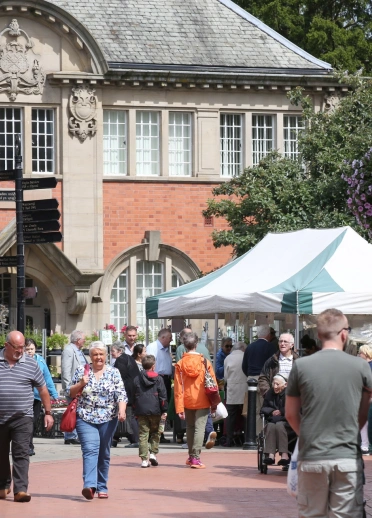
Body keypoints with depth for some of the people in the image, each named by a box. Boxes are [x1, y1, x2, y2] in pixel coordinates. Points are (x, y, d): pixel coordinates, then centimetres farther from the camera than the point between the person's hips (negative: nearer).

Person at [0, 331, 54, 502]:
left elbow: (43, 389, 10)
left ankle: (20, 490, -13)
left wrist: (48, 413, 9)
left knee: (21, 454, -9)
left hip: (22, 418, -2)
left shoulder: (31, 364, 3)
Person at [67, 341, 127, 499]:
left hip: (108, 419, 1)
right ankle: (89, 486, -29)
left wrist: (122, 410, -19)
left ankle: (102, 487, 17)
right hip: (86, 419, -1)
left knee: (104, 454, 8)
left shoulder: (114, 373, 5)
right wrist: (81, 384, -9)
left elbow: (121, 395, -2)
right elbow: (70, 393, 9)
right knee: (90, 450, -17)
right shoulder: (81, 371, 7)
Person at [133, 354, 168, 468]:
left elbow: (134, 396, 10)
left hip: (141, 410, 1)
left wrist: (135, 411, 17)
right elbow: (163, 395, -3)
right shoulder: (158, 378, 0)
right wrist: (164, 410, 0)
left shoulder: (137, 379, 7)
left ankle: (144, 459, -3)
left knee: (143, 434, 2)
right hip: (155, 411, -1)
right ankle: (153, 453, 3)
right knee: (155, 433, 16)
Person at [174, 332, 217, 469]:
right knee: (199, 428, -3)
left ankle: (191, 456, 25)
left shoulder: (180, 364, -3)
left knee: (190, 427, 18)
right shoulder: (204, 362, -6)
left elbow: (178, 387, -5)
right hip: (202, 401, -2)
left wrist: (179, 408, -3)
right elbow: (213, 382, -1)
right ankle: (195, 458, -12)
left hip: (187, 401, 2)